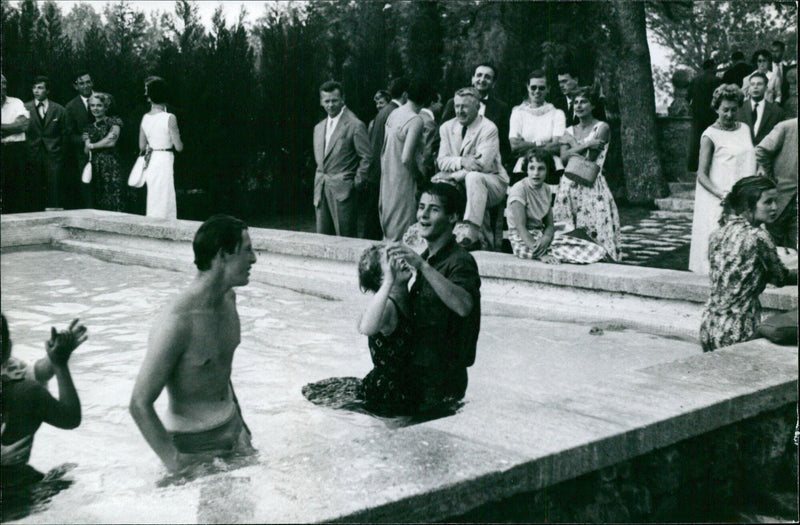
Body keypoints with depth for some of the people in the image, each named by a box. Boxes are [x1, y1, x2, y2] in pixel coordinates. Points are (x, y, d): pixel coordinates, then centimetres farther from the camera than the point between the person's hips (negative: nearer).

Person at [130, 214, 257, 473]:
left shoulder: (228, 298, 1)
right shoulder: (177, 323, -26)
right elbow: (140, 405, -23)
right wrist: (176, 462, -25)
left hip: (232, 428, 7)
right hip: (194, 442, -7)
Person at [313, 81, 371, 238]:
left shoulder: (355, 125, -8)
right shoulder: (319, 128, 16)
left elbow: (366, 158, -8)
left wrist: (356, 184, -8)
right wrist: (319, 183, 16)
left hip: (342, 190, -7)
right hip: (320, 191, 7)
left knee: (345, 239, -5)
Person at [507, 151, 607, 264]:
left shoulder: (546, 189, 8)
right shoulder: (519, 189, -13)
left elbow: (549, 225, 4)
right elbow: (520, 227, -20)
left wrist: (546, 238, -22)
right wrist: (541, 255, -29)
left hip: (542, 236, 7)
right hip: (523, 242, -7)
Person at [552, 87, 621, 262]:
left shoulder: (602, 128, 0)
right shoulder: (570, 131, 17)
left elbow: (589, 159, -10)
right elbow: (564, 158, 0)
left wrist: (572, 144, 2)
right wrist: (586, 145, -8)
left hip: (592, 186, -5)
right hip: (569, 185, 5)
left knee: (593, 231, -12)